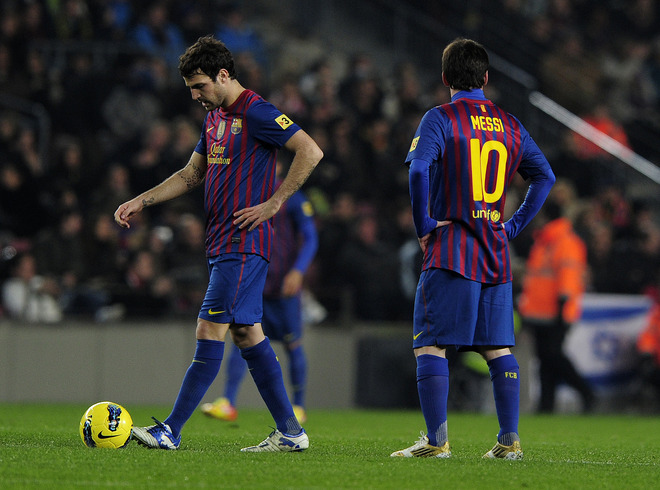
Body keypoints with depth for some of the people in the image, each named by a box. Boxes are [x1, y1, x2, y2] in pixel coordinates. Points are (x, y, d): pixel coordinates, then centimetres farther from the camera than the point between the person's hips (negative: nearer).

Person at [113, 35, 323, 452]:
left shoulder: (256, 113, -12)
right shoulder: (215, 117, 17)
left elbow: (311, 152, -18)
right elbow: (191, 174, 26)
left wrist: (272, 204, -18)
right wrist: (140, 201, 16)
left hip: (243, 244, -10)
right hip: (224, 244, 10)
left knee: (211, 331, -10)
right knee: (246, 332, 9)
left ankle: (171, 432, -11)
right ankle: (290, 432, 12)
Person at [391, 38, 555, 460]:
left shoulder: (440, 119, -5)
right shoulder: (510, 126, 11)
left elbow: (419, 169, -20)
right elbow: (546, 176, 15)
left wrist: (423, 225, -11)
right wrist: (514, 226, 16)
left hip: (450, 251, -5)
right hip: (497, 256, 5)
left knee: (431, 346, -2)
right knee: (499, 348, 9)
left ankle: (437, 439, -8)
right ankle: (510, 440, 6)